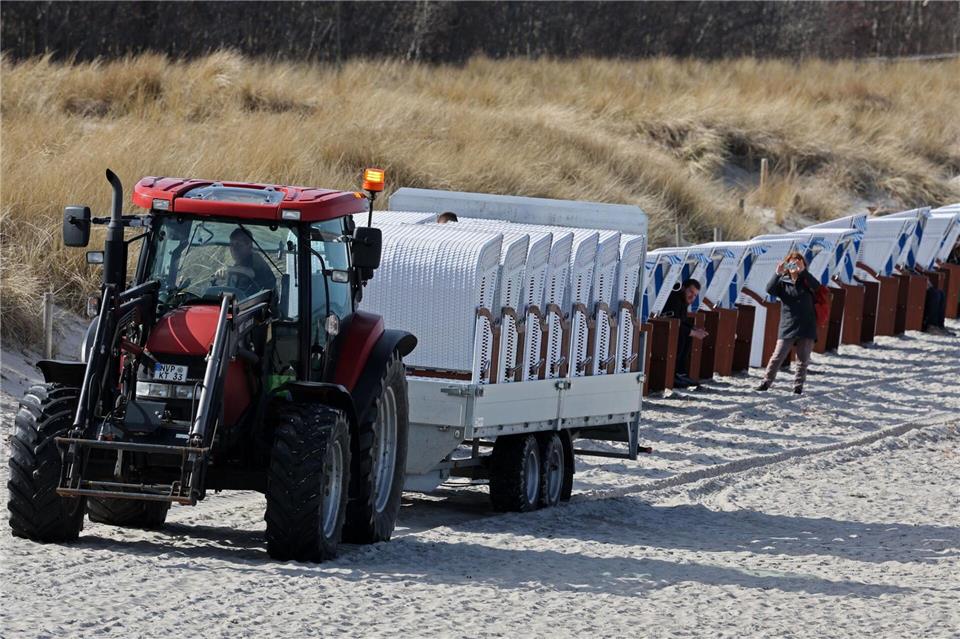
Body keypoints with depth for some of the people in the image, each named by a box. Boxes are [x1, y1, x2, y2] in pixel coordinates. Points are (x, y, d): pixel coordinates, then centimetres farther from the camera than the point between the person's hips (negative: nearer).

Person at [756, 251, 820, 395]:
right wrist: (778, 274, -24)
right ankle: (766, 382, 4)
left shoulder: (806, 281, 4)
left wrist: (803, 271, -26)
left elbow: (816, 286, -17)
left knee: (803, 359, 4)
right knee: (778, 356, -4)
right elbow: (770, 290, -11)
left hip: (806, 328, 0)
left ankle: (798, 385, 15)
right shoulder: (783, 282, 5)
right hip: (787, 327, 0)